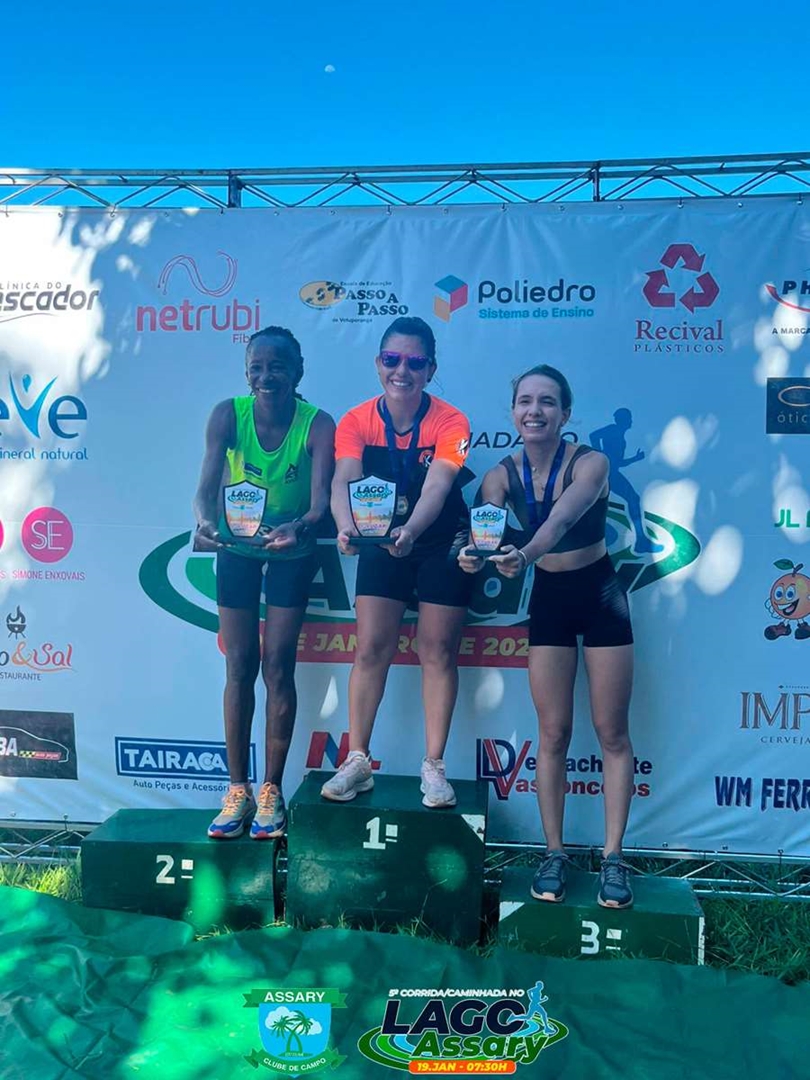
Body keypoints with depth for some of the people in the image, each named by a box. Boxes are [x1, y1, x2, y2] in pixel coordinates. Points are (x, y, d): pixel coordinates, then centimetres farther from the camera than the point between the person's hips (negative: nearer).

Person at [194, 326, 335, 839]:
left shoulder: (318, 424, -21)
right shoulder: (228, 414, -17)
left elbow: (321, 499, -29)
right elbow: (208, 484, -25)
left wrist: (300, 527, -51)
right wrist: (206, 520, -47)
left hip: (291, 554, -1)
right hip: (237, 549, 1)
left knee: (278, 666, -2)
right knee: (240, 666, 3)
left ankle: (271, 792, 11)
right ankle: (238, 791, 13)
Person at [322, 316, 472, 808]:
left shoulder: (450, 422, -17)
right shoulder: (357, 422, -11)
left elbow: (436, 489, -31)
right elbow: (344, 482, -26)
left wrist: (410, 531, -51)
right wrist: (347, 526, -47)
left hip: (442, 543, -1)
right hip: (383, 541, 2)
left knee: (438, 651, 1)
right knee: (371, 648, -1)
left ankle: (434, 767, 11)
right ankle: (358, 762, 9)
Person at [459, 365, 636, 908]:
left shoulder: (591, 462, -18)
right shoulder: (502, 475, -7)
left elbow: (560, 519, -36)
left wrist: (525, 554, -56)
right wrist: (473, 554, -46)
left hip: (601, 594, -2)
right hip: (548, 598, 3)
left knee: (612, 733, 2)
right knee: (554, 734, 3)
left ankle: (613, 857, 12)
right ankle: (554, 853, 15)